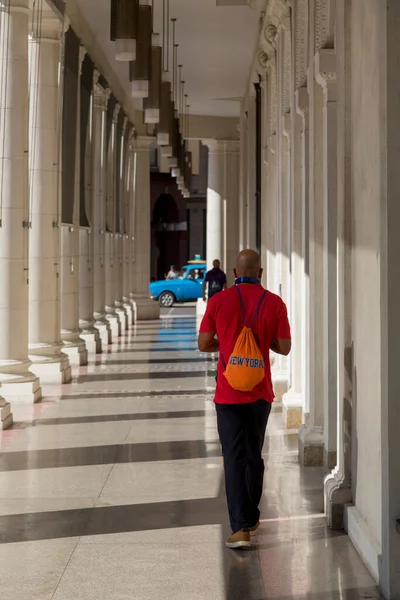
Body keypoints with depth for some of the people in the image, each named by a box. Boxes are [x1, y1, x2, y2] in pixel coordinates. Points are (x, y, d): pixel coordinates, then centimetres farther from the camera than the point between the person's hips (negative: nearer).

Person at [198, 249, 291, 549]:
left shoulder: (219, 301, -7)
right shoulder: (274, 303, -6)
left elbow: (204, 344, -3)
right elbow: (284, 348, -3)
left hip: (229, 393, -2)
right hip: (260, 392, 2)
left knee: (235, 458, -1)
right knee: (254, 455, 18)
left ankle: (241, 528, -10)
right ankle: (251, 517, 31)